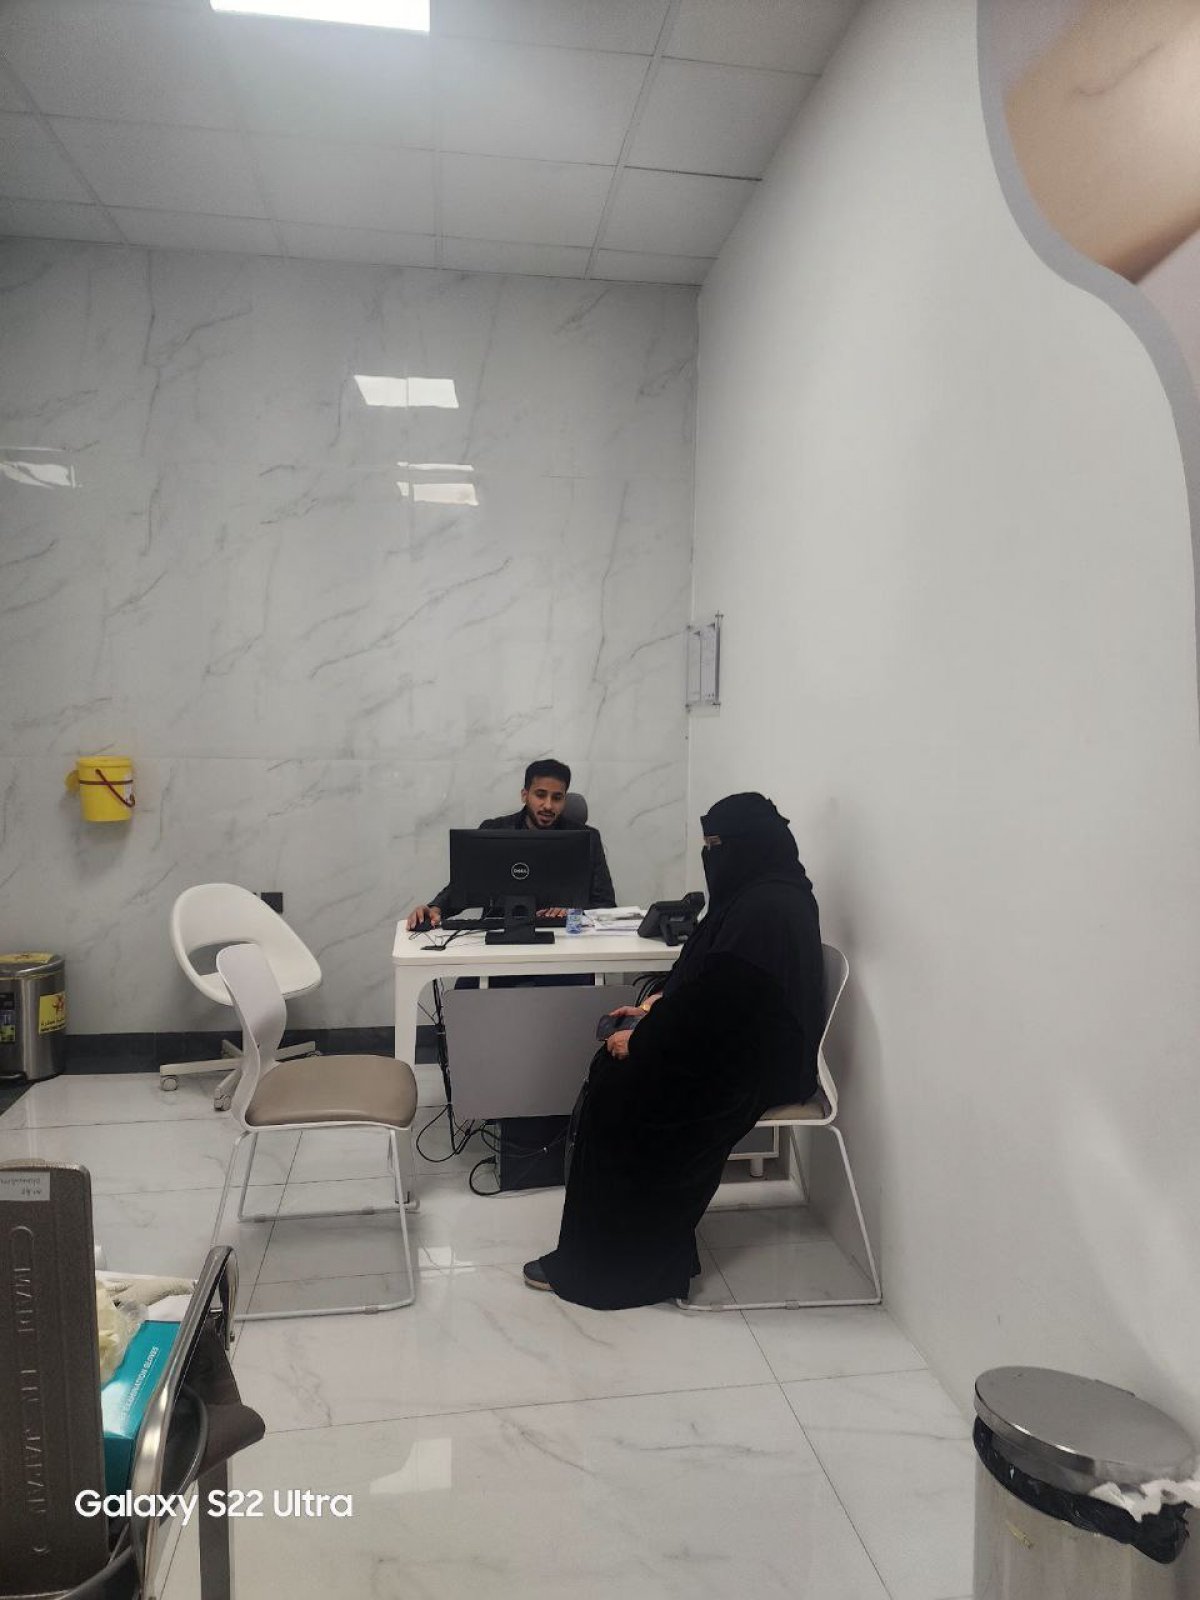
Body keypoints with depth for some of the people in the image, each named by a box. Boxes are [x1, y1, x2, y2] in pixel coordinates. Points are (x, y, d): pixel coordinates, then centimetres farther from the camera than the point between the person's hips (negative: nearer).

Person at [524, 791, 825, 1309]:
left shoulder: (764, 909, -24)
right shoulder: (765, 894, 8)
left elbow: (716, 1000, -25)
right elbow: (710, 982, 18)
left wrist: (642, 1039, -13)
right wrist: (656, 1006, 10)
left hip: (752, 1064, -10)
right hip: (743, 1045, 10)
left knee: (616, 1103, -8)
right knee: (613, 1077, 7)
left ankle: (599, 1266, 8)